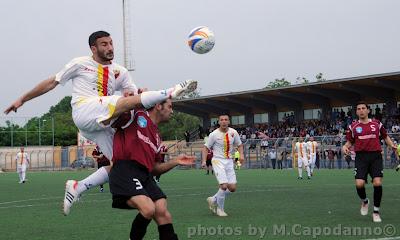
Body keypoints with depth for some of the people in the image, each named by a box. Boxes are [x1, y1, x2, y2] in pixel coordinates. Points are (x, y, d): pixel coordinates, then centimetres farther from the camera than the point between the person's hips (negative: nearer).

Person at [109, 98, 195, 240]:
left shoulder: (157, 137, 27)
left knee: (163, 213, -7)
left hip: (146, 175, 8)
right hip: (125, 171, -8)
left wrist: (175, 162, 17)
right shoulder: (136, 116, 5)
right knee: (148, 209, -25)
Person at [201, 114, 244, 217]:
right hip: (218, 161, -5)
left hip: (229, 162, 5)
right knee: (224, 186, -18)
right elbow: (206, 147, 0)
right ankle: (220, 208, 3)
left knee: (232, 188, 1)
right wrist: (204, 161, -11)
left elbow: (239, 145, 15)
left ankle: (213, 200, 22)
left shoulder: (233, 132, 1)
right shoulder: (214, 134, -8)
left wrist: (241, 155, -3)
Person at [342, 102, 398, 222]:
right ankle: (364, 201, 22)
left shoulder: (377, 124, 9)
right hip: (361, 157, 0)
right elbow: (349, 142, 15)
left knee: (377, 183, -14)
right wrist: (345, 147, -6)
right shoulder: (353, 126, 8)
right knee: (359, 184, -14)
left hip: (375, 156, 0)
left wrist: (392, 145, 3)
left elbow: (385, 137, 20)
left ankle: (376, 211, 5)